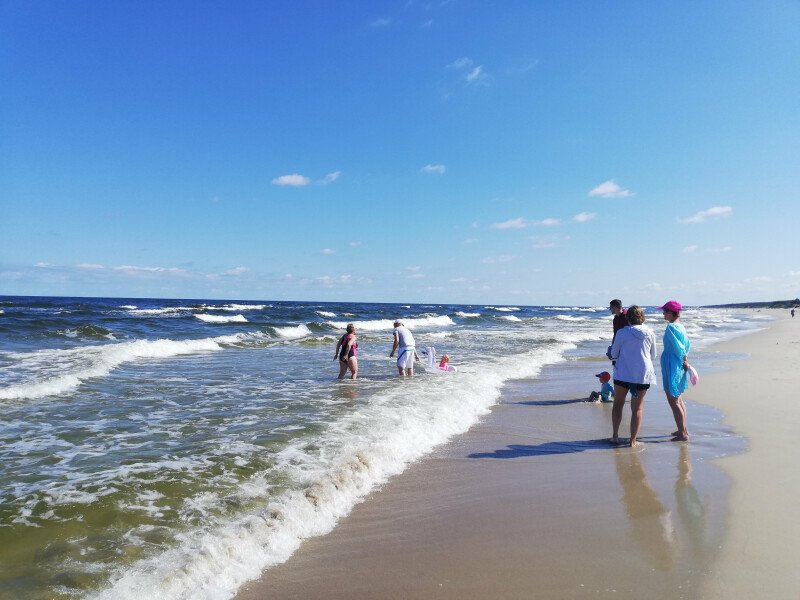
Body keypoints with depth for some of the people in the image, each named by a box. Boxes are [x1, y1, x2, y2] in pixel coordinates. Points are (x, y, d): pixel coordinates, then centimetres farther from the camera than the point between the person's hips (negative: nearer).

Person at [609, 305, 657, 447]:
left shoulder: (622, 333, -9)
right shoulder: (650, 333, -1)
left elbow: (614, 354, -1)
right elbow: (653, 356, 10)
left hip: (623, 373, -2)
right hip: (643, 374, 2)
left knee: (618, 404, 15)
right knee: (637, 408, 9)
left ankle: (615, 436, 16)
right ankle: (633, 440, 11)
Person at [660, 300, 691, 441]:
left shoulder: (671, 327, -19)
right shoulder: (680, 326, 9)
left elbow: (678, 347, -20)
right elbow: (687, 345, 14)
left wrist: (684, 360, -7)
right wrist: (684, 360, 9)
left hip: (672, 367, -10)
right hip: (679, 367, 10)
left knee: (673, 402, -2)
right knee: (678, 400, 19)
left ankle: (682, 434, 3)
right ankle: (683, 429, 29)